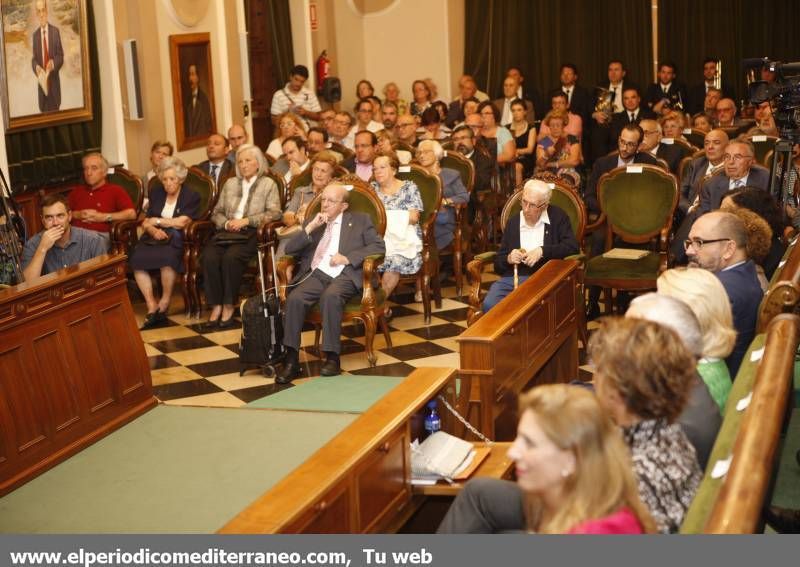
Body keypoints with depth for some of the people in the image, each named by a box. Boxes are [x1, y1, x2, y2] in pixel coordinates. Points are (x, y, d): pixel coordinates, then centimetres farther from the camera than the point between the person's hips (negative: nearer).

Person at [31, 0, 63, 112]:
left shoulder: (55, 31, 1)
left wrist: (54, 63, -21)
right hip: (42, 82, 1)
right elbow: (34, 58, 7)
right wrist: (36, 67, -16)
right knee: (44, 111, 4)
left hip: (54, 81, -1)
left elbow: (61, 55, 1)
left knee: (54, 110, 2)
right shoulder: (35, 35, 5)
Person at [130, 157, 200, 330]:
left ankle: (165, 302, -20)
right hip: (155, 238, 4)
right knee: (137, 258, -30)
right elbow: (145, 223, 13)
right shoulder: (156, 193, 19)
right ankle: (151, 305, -25)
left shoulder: (192, 197, 6)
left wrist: (157, 221, 1)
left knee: (166, 257, -38)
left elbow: (181, 223, -7)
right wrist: (154, 230, -9)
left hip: (176, 240, -4)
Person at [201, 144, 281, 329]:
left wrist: (246, 220, -9)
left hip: (251, 233, -4)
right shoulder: (230, 183, 25)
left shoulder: (268, 184, 12)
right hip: (227, 231, 4)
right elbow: (216, 213, 23)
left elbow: (274, 213, -1)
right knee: (209, 257, -28)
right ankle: (216, 306, -23)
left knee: (231, 257, -34)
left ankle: (229, 307, -24)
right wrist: (226, 223, -1)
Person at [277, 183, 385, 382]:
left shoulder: (360, 220, 17)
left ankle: (332, 357, -30)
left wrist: (348, 258, -8)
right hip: (316, 274, 3)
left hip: (345, 274, -3)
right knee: (294, 298, -29)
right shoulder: (312, 222, 24)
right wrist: (310, 227, 0)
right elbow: (289, 249, 14)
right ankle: (291, 360, -25)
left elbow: (379, 246, 4)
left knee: (331, 296, -37)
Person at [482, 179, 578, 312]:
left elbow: (572, 246, -3)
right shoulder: (512, 222, 18)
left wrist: (542, 251, -13)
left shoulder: (558, 217, 10)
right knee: (489, 305, -29)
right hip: (512, 278, 3)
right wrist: (508, 259, -4)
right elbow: (498, 264, 20)